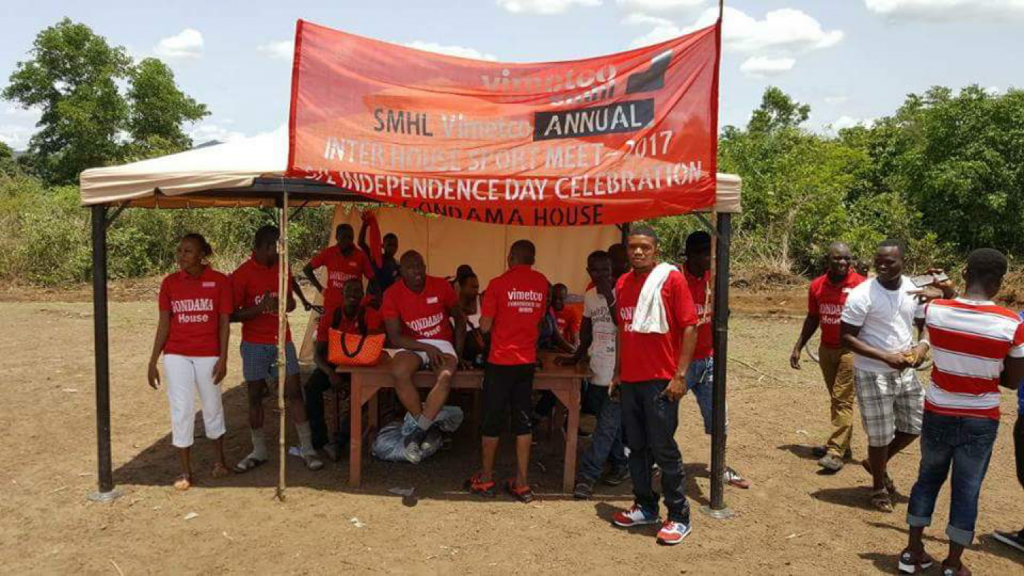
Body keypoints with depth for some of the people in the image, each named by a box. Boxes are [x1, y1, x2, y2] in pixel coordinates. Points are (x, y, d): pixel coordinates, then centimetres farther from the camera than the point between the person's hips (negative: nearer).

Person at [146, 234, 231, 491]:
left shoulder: (219, 281, -5)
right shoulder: (169, 283, 1)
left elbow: (224, 323, -3)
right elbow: (164, 325, 4)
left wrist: (223, 358, -8)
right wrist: (153, 361, 2)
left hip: (208, 356, -1)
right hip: (176, 356, 2)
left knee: (212, 407, 12)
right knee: (181, 411, 2)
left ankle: (220, 460, 32)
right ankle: (185, 472, 13)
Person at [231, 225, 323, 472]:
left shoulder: (282, 268, 5)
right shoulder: (242, 274, -9)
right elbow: (232, 314, -8)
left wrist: (283, 304, -8)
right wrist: (260, 308, -24)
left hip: (282, 340, 3)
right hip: (254, 344, -3)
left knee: (294, 392, 0)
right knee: (255, 396, 6)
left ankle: (307, 448, 5)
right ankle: (259, 451, 20)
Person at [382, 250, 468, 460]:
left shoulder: (441, 286, -3)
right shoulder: (393, 294, -7)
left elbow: (459, 318, 10)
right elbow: (395, 338, -9)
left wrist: (458, 352, 2)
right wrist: (426, 348, -21)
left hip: (442, 343, 0)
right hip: (412, 346, 0)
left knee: (445, 376, -33)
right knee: (399, 372, -34)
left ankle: (417, 430, -21)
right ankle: (421, 424, -15)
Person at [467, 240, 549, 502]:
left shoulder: (498, 284, -11)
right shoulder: (542, 283, 2)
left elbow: (485, 326, -10)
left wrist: (484, 314, 10)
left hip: (501, 361, -3)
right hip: (527, 361, 4)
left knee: (493, 420, 9)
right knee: (523, 419, 10)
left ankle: (486, 478, 21)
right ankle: (521, 483, 13)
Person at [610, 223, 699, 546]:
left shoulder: (671, 278, -7)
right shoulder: (622, 284, 11)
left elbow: (689, 327, -10)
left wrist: (680, 375, -15)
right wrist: (617, 373, 14)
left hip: (660, 380, -6)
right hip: (630, 380, 6)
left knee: (663, 449, -2)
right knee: (636, 447, 12)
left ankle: (679, 516, 11)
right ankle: (645, 507, 27)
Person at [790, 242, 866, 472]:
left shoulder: (860, 285, -13)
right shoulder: (817, 286, 1)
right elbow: (812, 319, 13)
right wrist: (798, 348, 11)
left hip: (850, 349, -5)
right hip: (826, 349, 5)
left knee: (842, 400, -7)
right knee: (836, 398, 13)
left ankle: (835, 453, -7)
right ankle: (842, 444, 23)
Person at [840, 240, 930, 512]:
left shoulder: (914, 289, -1)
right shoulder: (862, 295, -18)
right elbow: (846, 337, -16)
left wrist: (923, 345, -11)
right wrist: (886, 357, -24)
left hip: (905, 371, 6)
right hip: (873, 374, -6)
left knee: (916, 425, 15)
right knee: (880, 436, 5)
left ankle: (877, 464, 39)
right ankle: (879, 487, 29)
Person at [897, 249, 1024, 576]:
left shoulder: (934, 310, -13)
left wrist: (947, 295, 25)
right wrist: (984, 371, 7)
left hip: (937, 414, 2)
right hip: (980, 421, -2)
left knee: (928, 478, 20)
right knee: (967, 490, 12)